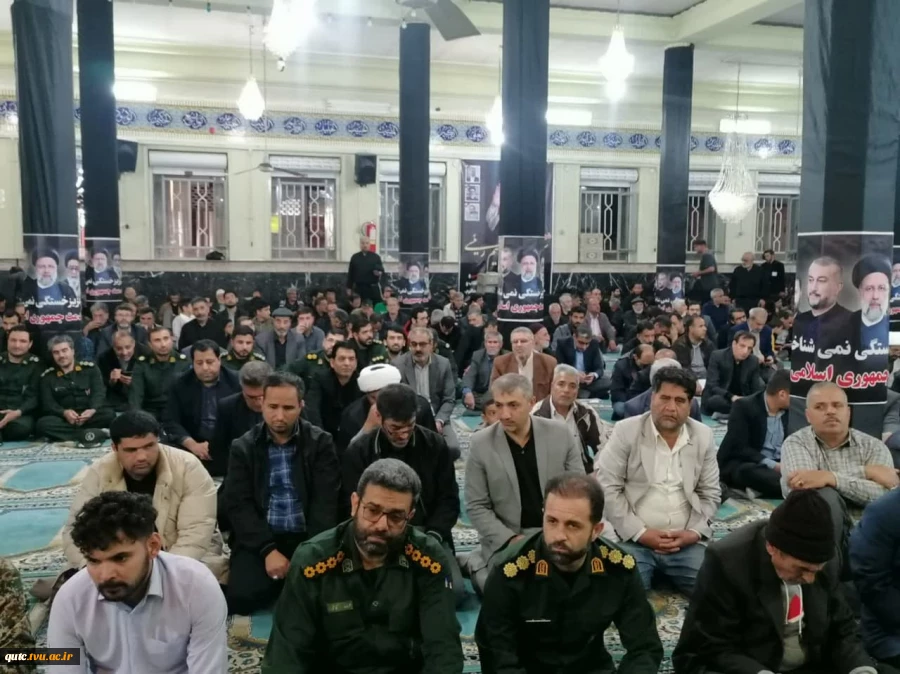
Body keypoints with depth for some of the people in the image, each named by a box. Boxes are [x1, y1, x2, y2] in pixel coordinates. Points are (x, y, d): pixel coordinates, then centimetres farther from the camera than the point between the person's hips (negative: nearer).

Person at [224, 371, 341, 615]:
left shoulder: (320, 442, 3)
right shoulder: (243, 447, 6)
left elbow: (325, 501, -4)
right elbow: (238, 505, -2)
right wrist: (267, 550, -16)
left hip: (307, 537, -1)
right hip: (259, 539, 1)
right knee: (241, 597, -22)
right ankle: (282, 583, 8)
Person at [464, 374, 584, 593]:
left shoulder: (561, 434, -4)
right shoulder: (481, 443, -7)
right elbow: (477, 507, -4)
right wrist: (511, 540, -17)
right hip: (504, 538, -2)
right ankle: (477, 564, 6)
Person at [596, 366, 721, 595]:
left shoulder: (703, 437, 6)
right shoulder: (626, 431, -4)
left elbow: (710, 494, 10)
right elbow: (607, 488, -7)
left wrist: (694, 532, -6)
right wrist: (640, 533, -13)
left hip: (686, 542, 3)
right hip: (634, 540, -3)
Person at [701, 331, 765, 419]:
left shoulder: (753, 362, 2)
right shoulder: (717, 356, -10)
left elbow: (756, 389, 2)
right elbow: (712, 386, -18)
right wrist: (731, 397, -33)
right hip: (715, 399, -4)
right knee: (717, 401, -38)